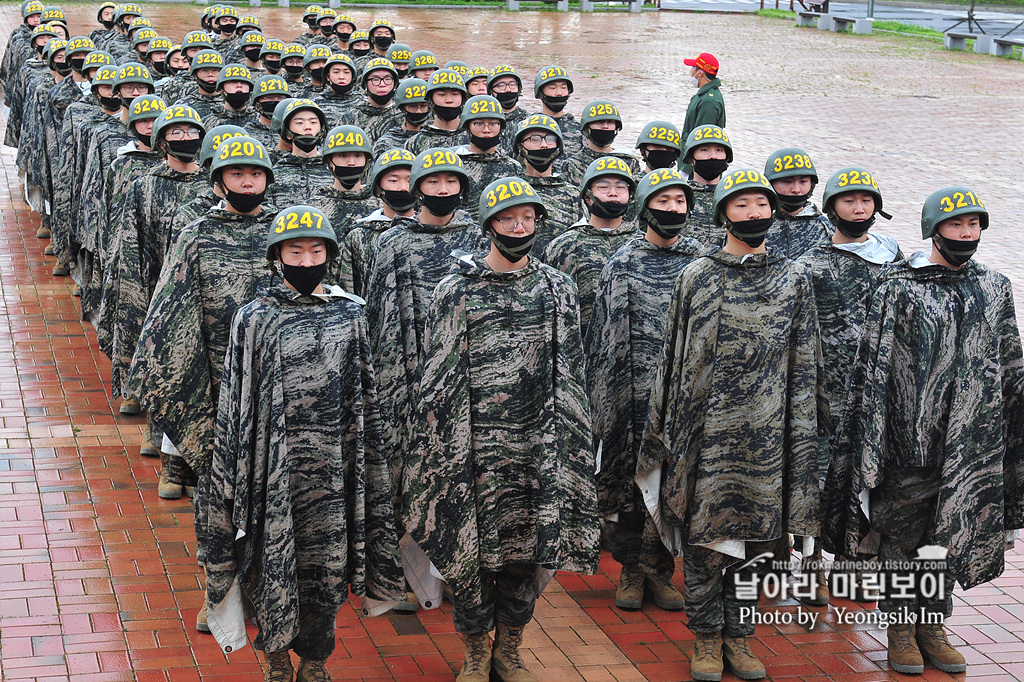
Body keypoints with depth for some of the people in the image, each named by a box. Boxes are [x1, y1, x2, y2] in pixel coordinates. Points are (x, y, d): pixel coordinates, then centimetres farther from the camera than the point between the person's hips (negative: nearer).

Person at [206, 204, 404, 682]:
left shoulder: (349, 312, 4)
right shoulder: (253, 319, -3)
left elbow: (364, 393, 11)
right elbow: (235, 402, 0)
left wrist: (364, 458, 11)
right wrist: (238, 477, -2)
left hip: (332, 463, 2)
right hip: (276, 460, -2)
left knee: (327, 563, 8)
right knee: (275, 558, 6)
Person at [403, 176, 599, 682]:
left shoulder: (559, 290, 8)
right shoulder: (456, 291, 2)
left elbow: (569, 376, 10)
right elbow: (438, 378, 2)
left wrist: (567, 444, 5)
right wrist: (438, 447, -3)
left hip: (538, 450, 2)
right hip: (474, 449, -2)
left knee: (531, 546, 5)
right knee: (472, 548, 2)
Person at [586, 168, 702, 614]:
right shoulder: (622, 265, 2)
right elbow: (603, 335, 1)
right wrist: (601, 397, -3)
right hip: (633, 392, -2)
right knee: (630, 475, 2)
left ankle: (659, 569, 13)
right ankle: (631, 569, 14)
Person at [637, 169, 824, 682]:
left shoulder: (794, 279, 7)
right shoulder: (695, 278, 2)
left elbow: (804, 364, 8)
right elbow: (673, 357, 5)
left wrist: (803, 435, 4)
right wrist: (665, 429, 2)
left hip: (765, 432, 1)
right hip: (705, 429, -1)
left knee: (752, 534, 8)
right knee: (704, 531, 2)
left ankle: (738, 636, 20)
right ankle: (706, 637, 16)